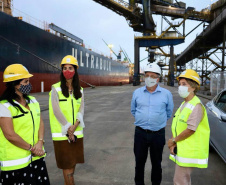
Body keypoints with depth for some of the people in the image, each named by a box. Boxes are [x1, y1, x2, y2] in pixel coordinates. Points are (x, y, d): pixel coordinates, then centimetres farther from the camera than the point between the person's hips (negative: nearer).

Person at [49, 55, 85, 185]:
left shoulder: (79, 90, 7)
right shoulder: (56, 89, -5)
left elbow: (81, 110, 1)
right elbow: (56, 111, -11)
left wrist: (74, 126, -14)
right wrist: (68, 130, -13)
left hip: (77, 133, 4)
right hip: (62, 133, -4)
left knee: (73, 162, 13)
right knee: (67, 165, 0)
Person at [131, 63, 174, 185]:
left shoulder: (166, 94, -3)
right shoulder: (137, 92, 1)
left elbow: (169, 112, 10)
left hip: (158, 134, -1)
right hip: (140, 133, 1)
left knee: (156, 162, 14)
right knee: (139, 161, 13)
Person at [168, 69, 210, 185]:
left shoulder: (197, 106, -17)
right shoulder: (184, 104, 13)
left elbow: (190, 130, -23)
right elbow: (176, 125, 11)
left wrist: (174, 140, -11)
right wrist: (172, 144, -1)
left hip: (189, 152, -9)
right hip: (181, 150, 9)